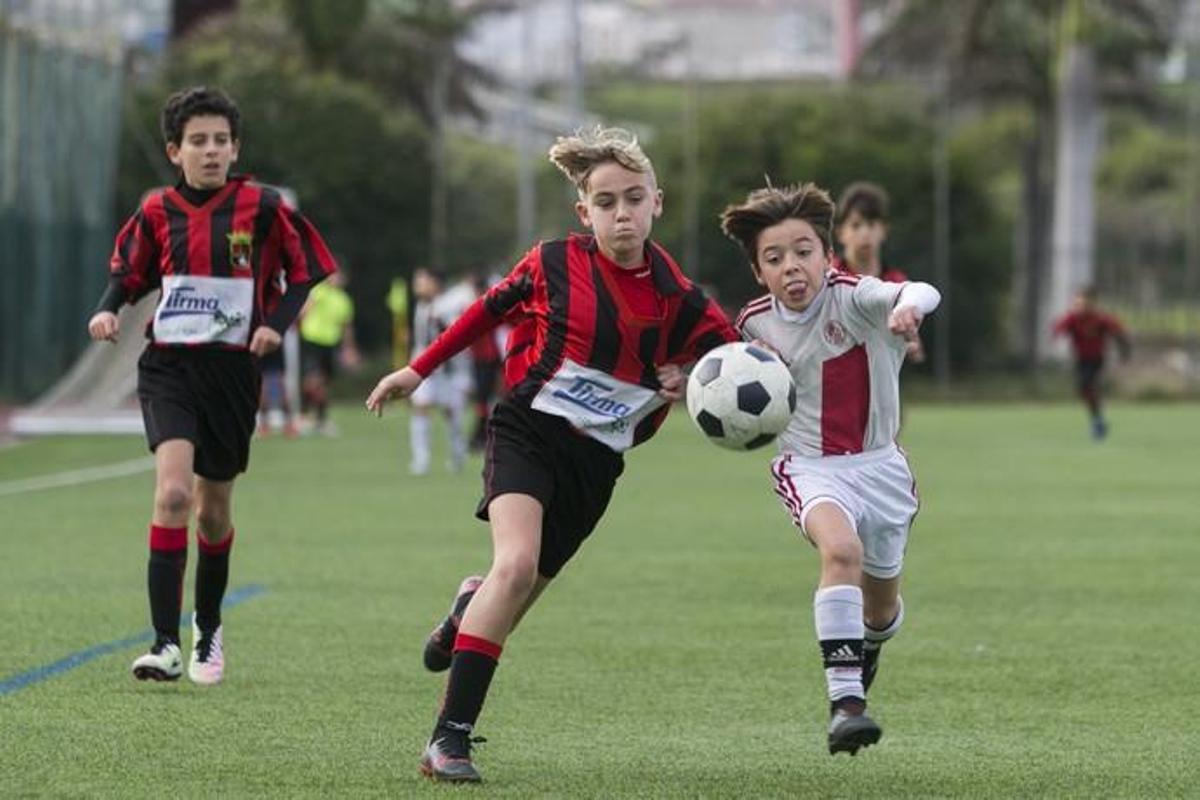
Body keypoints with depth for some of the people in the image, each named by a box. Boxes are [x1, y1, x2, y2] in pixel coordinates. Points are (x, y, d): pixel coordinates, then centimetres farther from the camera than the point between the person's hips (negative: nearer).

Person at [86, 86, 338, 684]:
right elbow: (127, 273, 15)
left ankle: (208, 628, 38)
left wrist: (277, 323, -9)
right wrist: (108, 310, -5)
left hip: (232, 371, 1)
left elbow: (306, 270, 6)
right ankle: (165, 645, -22)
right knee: (173, 491, -21)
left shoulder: (261, 207, -3)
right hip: (168, 366, 0)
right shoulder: (158, 212, 1)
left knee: (213, 510, 12)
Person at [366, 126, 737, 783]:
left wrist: (688, 383, -11)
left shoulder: (674, 296, -3)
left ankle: (467, 606, 49)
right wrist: (418, 370, 15)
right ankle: (451, 735, -23)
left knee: (513, 598, 7)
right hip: (529, 431, -3)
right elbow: (489, 310, 12)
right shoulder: (555, 263, -5)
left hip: (597, 460, 3)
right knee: (516, 565, -26)